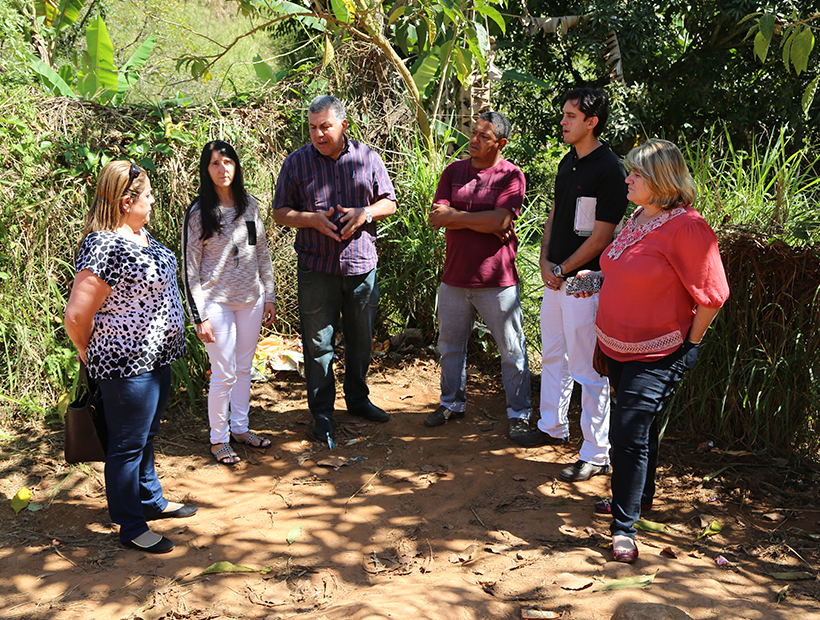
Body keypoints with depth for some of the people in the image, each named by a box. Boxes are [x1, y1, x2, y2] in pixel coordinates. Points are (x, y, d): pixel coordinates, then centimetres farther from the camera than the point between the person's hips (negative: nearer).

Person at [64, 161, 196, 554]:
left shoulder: (140, 234, 5)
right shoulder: (105, 248, -25)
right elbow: (76, 316, -24)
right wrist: (94, 356, -5)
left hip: (155, 357, 9)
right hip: (127, 366, -9)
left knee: (146, 436, 24)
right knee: (128, 445, 6)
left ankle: (151, 501, 42)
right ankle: (131, 528, 20)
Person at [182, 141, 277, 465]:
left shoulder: (249, 205, 6)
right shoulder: (198, 213, -9)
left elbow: (262, 253, 12)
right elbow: (190, 268, -9)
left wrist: (269, 297, 10)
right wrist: (199, 316, -12)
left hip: (251, 299, 5)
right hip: (217, 301, -5)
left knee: (244, 368, 14)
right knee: (224, 374, 0)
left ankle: (240, 427, 30)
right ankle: (218, 439, 16)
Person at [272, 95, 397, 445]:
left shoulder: (368, 158, 4)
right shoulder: (296, 163, 0)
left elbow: (389, 203, 10)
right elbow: (280, 212, 2)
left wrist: (365, 213, -11)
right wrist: (312, 219, -17)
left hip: (362, 265, 2)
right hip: (316, 268, -2)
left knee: (361, 340, 14)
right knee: (318, 343, 3)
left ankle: (358, 400, 34)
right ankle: (322, 413, 16)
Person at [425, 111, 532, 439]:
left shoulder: (512, 175, -6)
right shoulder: (453, 171, 7)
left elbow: (499, 219, -20)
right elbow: (436, 218, -5)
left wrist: (454, 216, -11)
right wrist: (485, 223, -13)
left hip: (497, 279, -4)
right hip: (454, 276, 4)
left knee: (512, 351, 5)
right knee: (450, 345, 17)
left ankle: (519, 414, 20)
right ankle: (452, 403, 36)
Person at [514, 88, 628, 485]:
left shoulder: (609, 170, -15)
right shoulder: (568, 162, 11)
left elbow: (601, 235, -17)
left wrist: (562, 269, -12)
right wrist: (545, 260, 4)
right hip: (555, 275, 9)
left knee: (588, 371, -2)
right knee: (553, 356, 21)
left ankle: (596, 454, 8)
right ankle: (552, 427, 38)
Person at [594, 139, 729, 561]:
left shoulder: (686, 227, -20)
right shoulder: (639, 218, 8)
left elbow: (712, 294, -16)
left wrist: (690, 344, -10)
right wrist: (598, 280, 11)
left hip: (656, 355, -8)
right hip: (619, 347, 8)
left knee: (629, 433, -10)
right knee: (637, 429, 22)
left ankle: (624, 527, 2)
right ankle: (638, 496, 40)